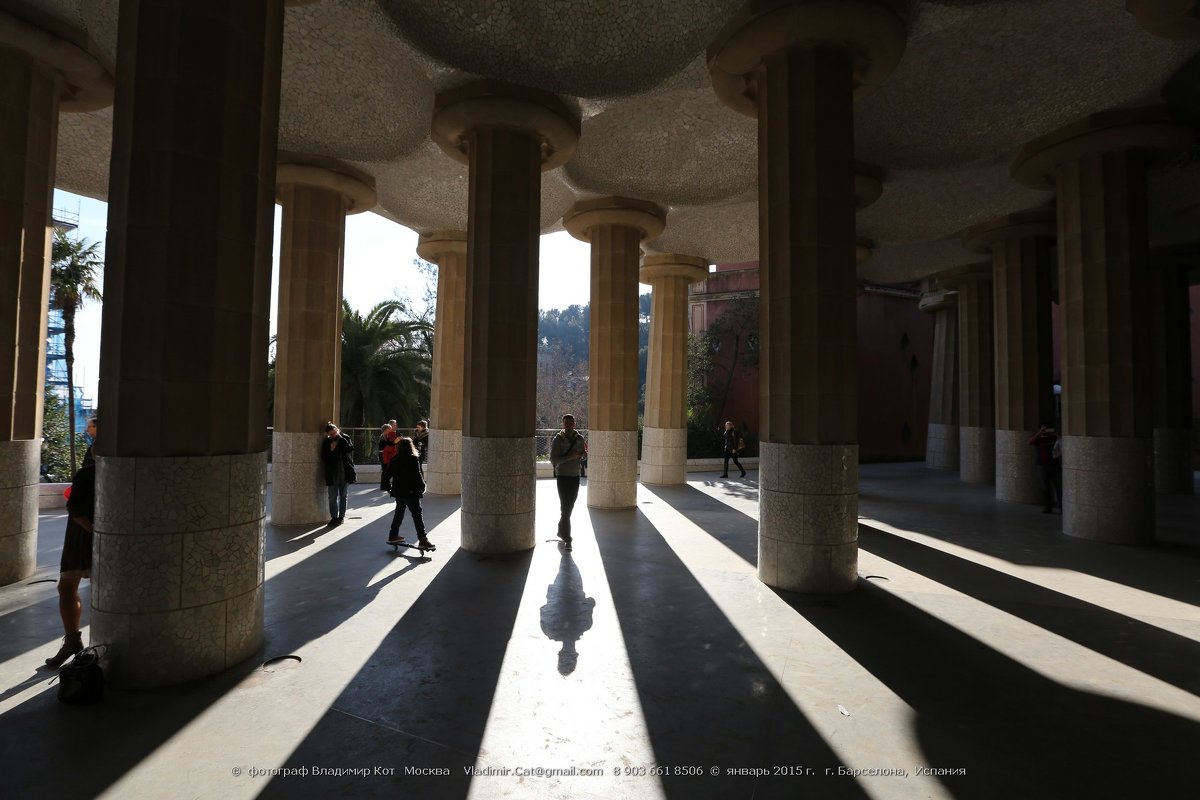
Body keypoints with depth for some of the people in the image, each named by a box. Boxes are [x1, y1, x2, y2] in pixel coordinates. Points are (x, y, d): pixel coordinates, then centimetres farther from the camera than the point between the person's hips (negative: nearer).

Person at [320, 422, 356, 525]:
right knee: (333, 496, 0)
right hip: (332, 473, 0)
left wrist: (341, 438, -14)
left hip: (345, 472, 0)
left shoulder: (345, 438, 2)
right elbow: (324, 458, -1)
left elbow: (350, 449, -15)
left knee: (343, 495, 10)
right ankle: (334, 517, 10)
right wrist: (331, 450, -16)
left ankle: (341, 516, 18)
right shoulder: (326, 442, 1)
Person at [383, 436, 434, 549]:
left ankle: (393, 536, 28)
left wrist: (389, 486, 20)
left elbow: (388, 475, 7)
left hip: (398, 491, 6)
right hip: (411, 492, -6)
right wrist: (422, 486, -3)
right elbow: (418, 475, -15)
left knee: (399, 512, 21)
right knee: (417, 514, -4)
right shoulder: (414, 459, -13)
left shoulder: (394, 459, 5)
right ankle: (422, 540, -6)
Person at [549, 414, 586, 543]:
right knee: (565, 505, -7)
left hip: (575, 476, 5)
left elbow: (582, 458, 12)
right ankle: (566, 534, -2)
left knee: (570, 505, 15)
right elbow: (553, 460, -14)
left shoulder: (579, 439, 4)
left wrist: (581, 455, -11)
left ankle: (561, 530, 31)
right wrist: (569, 457, -25)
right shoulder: (558, 439, -10)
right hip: (562, 476, -5)